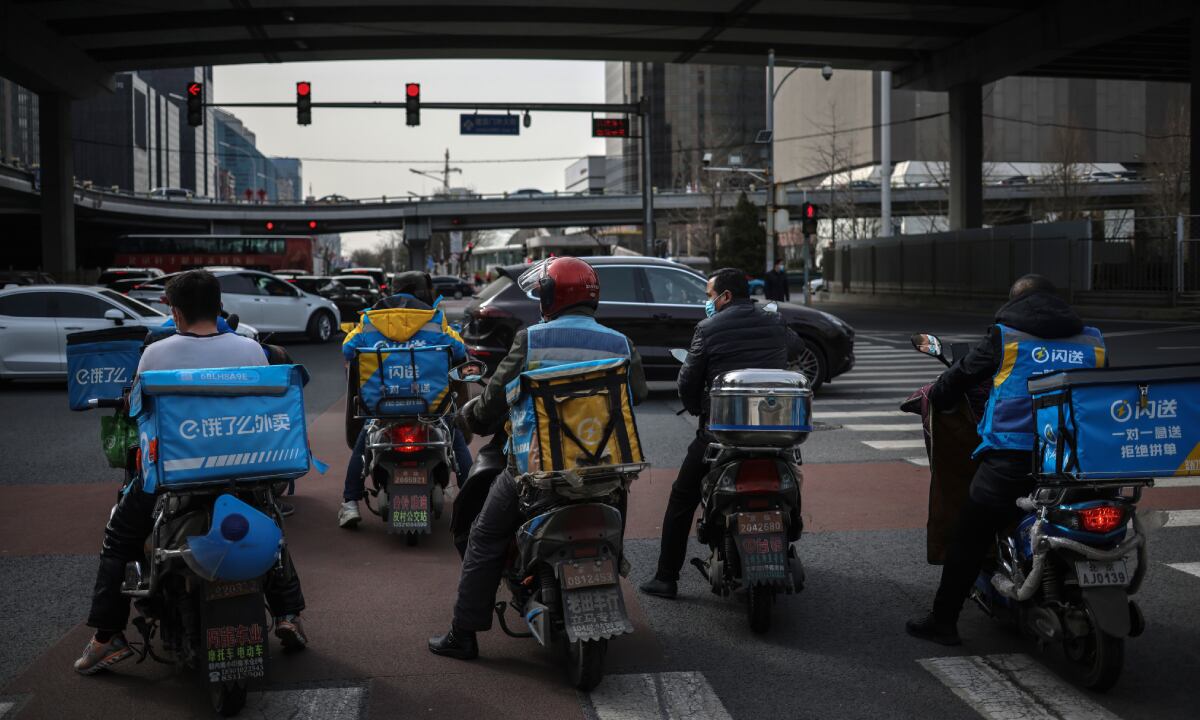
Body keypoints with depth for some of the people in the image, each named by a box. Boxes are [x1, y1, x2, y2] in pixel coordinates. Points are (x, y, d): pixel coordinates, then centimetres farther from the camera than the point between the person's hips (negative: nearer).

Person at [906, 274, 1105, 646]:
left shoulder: (1005, 336, 3)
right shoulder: (1093, 340, 13)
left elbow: (962, 375, 10)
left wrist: (934, 396, 29)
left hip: (1011, 458, -3)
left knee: (969, 539, 7)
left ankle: (943, 620, 12)